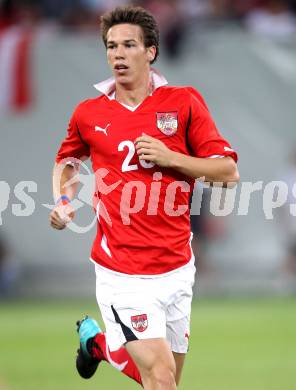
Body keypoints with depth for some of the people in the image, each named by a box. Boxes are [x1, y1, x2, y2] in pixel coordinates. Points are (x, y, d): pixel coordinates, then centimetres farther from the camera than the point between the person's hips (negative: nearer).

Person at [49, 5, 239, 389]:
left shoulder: (185, 102, 0)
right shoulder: (88, 113, 2)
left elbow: (229, 171, -1)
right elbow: (67, 160, 23)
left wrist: (170, 157, -13)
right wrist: (63, 201, 5)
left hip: (177, 267, 2)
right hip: (123, 273, -2)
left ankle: (97, 341, 41)